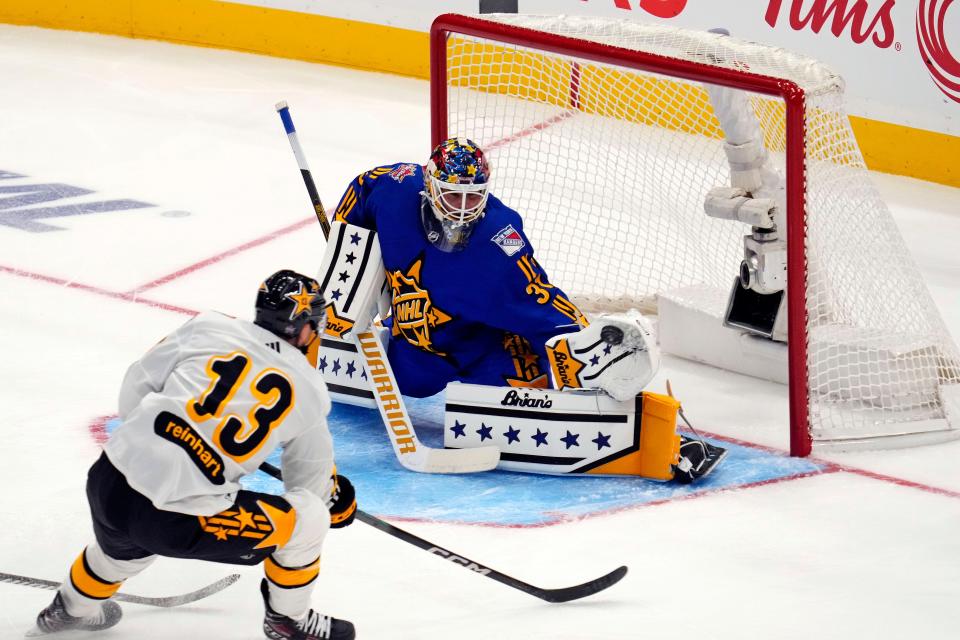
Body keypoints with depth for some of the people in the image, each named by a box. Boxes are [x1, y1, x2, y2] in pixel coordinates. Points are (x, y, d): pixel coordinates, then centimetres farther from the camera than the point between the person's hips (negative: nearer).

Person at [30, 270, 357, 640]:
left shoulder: (209, 329, 9)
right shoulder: (307, 391, 6)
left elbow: (137, 385, 15)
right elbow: (311, 477, 19)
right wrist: (333, 497, 42)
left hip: (109, 483, 5)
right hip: (180, 522, -5)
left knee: (126, 542, 41)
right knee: (308, 519, 14)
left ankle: (73, 606, 62)